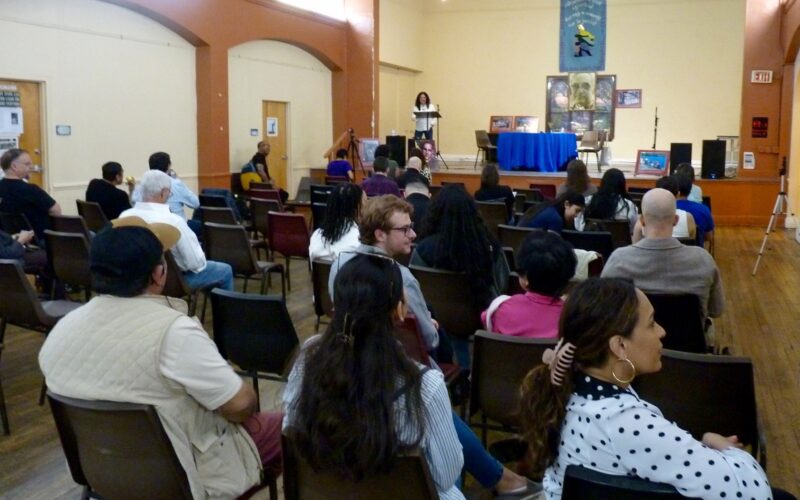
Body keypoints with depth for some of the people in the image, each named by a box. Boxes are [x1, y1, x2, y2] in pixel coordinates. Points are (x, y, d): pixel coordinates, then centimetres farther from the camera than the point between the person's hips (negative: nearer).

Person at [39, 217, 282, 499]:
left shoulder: (61, 331, -7)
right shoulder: (173, 331, -29)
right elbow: (241, 404, -23)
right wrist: (245, 400, 0)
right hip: (190, 476, -7)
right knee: (281, 426, 16)